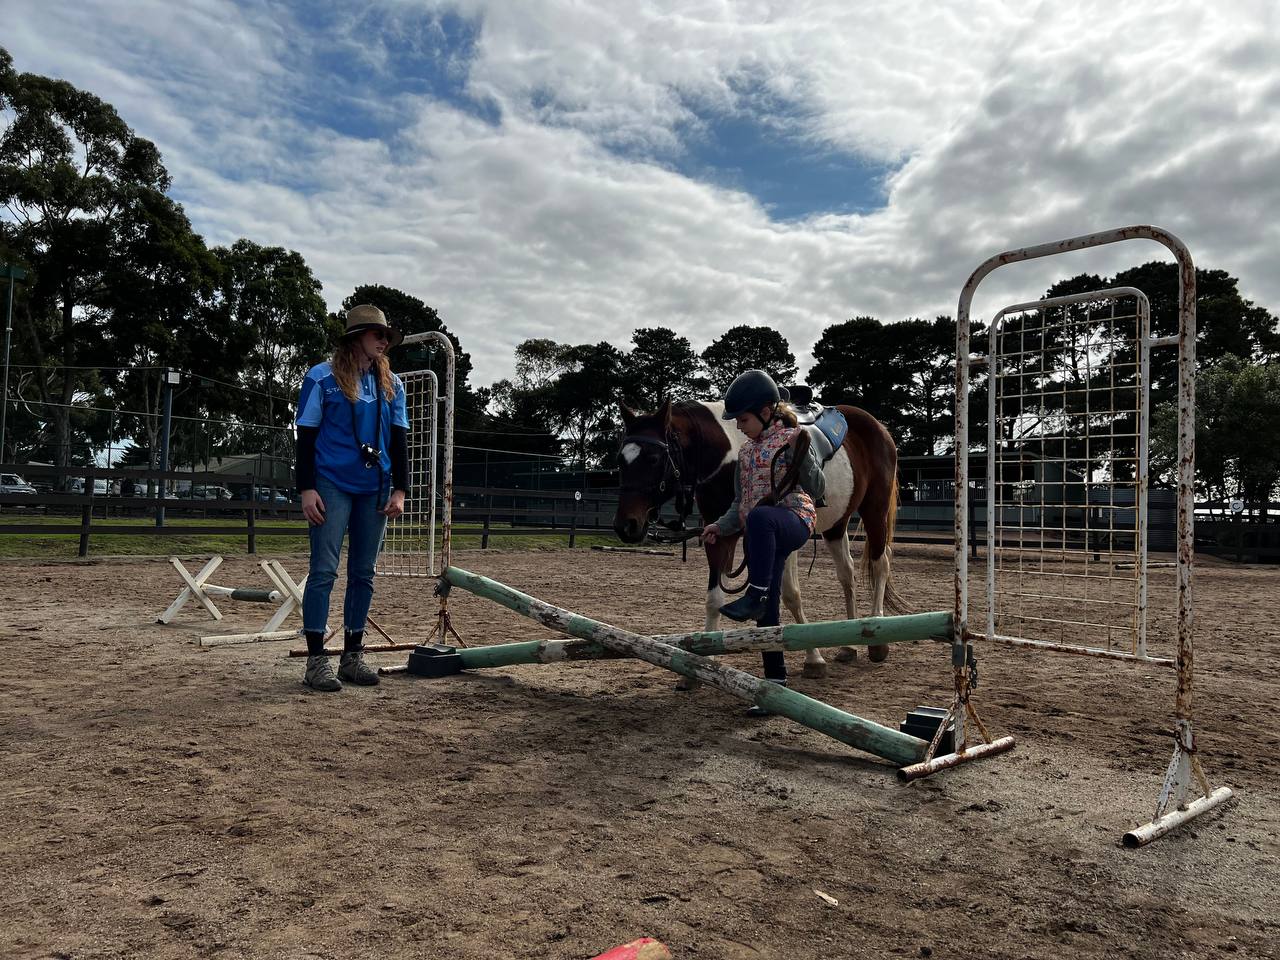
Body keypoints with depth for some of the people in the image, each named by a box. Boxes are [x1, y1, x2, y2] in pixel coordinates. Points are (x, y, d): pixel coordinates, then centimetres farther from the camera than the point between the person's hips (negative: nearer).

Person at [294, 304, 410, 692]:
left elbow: (400, 439, 11)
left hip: (374, 489, 5)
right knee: (323, 571, -6)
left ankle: (353, 656, 16)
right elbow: (306, 436, -2)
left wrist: (399, 490, 3)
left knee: (363, 573, 7)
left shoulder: (391, 384, 11)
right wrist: (307, 489, -8)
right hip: (331, 486, -4)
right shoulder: (322, 377, -1)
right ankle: (316, 660, 1)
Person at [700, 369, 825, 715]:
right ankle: (776, 685, 12)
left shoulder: (791, 440, -2)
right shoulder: (746, 451, 18)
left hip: (795, 520, -7)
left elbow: (817, 490, -10)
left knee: (759, 516, -43)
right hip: (761, 536, 7)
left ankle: (756, 596, -41)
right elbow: (740, 502, 24)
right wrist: (721, 527, 8)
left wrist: (804, 456, -24)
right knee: (767, 615, 4)